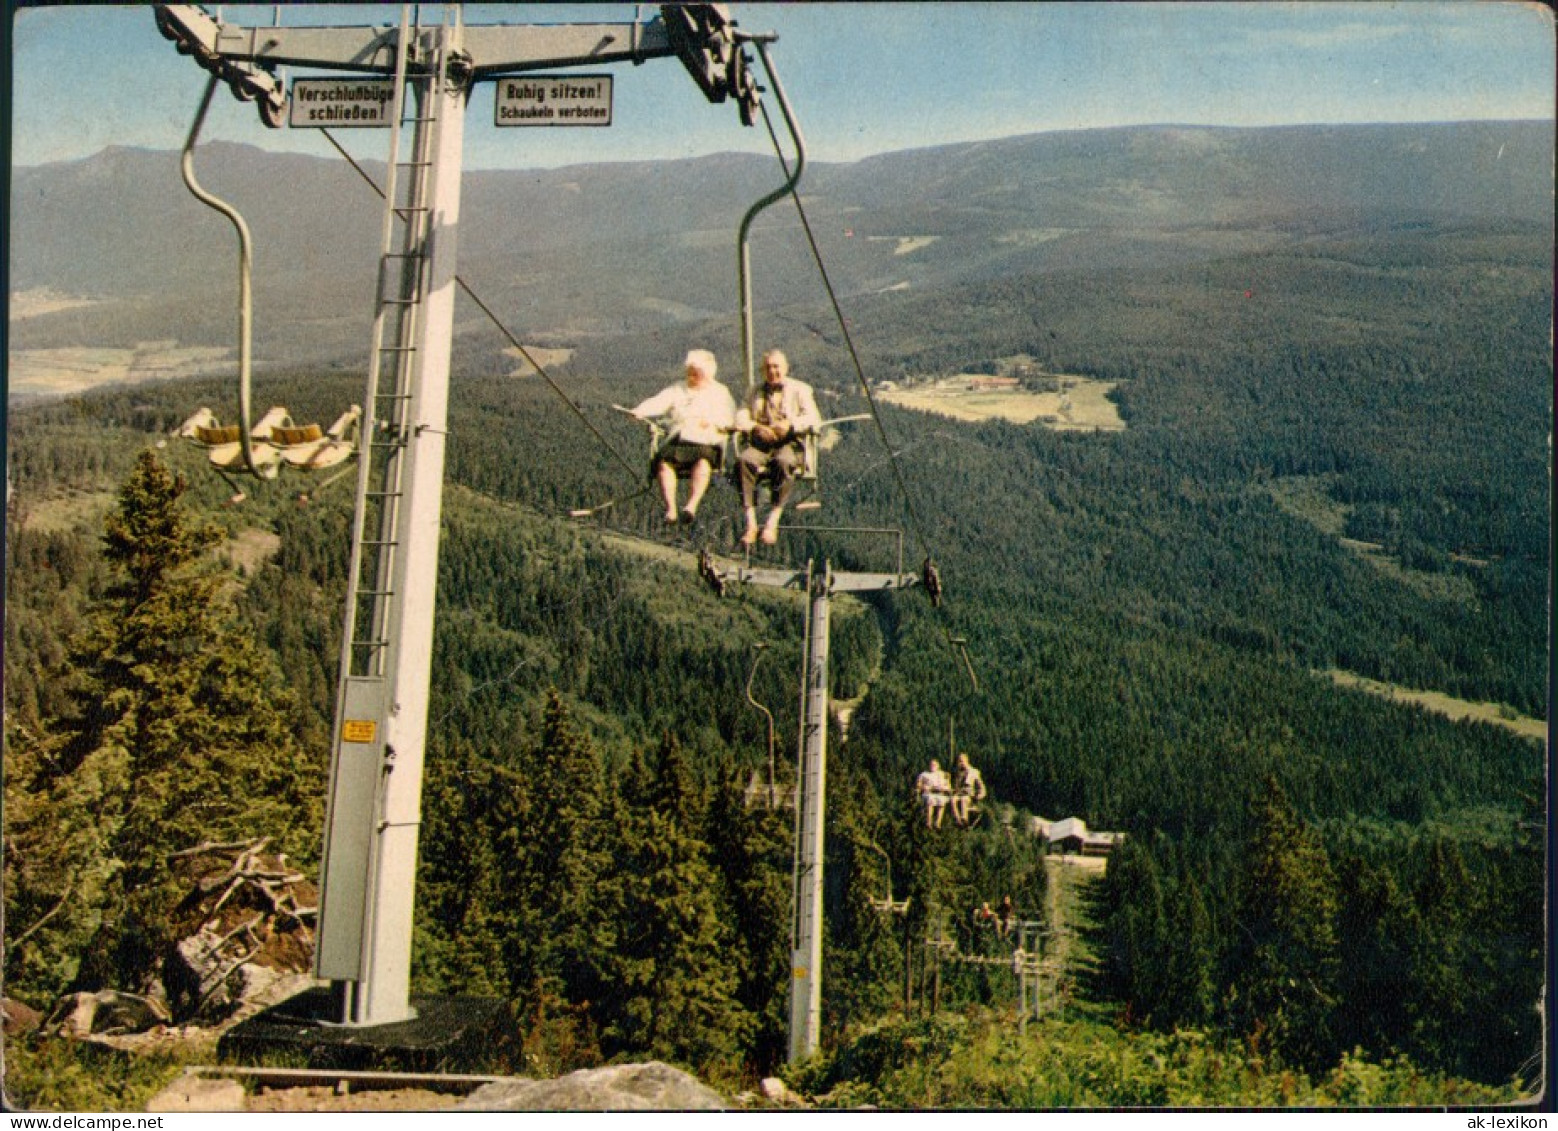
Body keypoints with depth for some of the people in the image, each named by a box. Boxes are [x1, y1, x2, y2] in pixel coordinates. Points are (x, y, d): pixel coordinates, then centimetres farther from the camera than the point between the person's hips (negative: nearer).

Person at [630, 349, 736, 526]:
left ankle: (692, 506, -44)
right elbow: (658, 402, 4)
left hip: (706, 443, -2)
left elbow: (729, 418, 4)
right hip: (676, 442, 2)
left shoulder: (720, 392, 18)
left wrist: (713, 421, -17)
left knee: (703, 463, -35)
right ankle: (670, 509, -33)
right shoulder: (677, 390, 22)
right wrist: (639, 411, -16)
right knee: (664, 463, -28)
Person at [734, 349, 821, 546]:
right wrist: (756, 427, -12)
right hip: (760, 444, 2)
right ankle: (751, 524, -34)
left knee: (783, 462, -39)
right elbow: (740, 418, 10)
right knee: (744, 460, -33)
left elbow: (814, 419, 1)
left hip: (790, 444, -2)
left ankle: (772, 523, -36)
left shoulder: (800, 389, 16)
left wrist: (790, 424, -17)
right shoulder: (754, 393, 26)